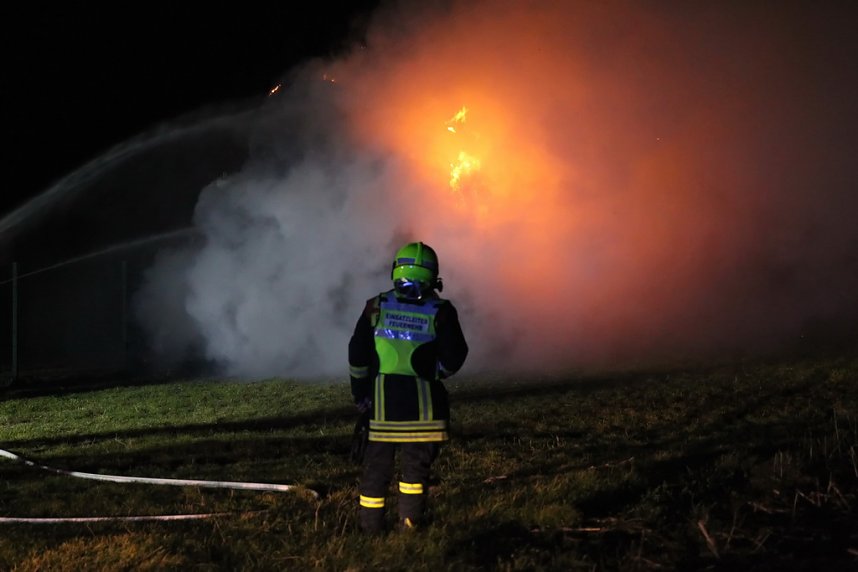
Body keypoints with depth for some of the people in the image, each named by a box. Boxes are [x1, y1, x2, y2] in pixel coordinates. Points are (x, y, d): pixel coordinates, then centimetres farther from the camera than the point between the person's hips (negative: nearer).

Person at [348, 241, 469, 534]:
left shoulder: (377, 307, 0)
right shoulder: (440, 312, -5)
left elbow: (357, 355, 3)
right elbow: (453, 358, -5)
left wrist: (360, 391, 13)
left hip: (382, 396, 1)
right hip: (422, 397, -1)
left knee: (377, 461, 10)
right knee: (417, 460, 9)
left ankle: (370, 523, 13)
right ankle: (410, 521, 10)